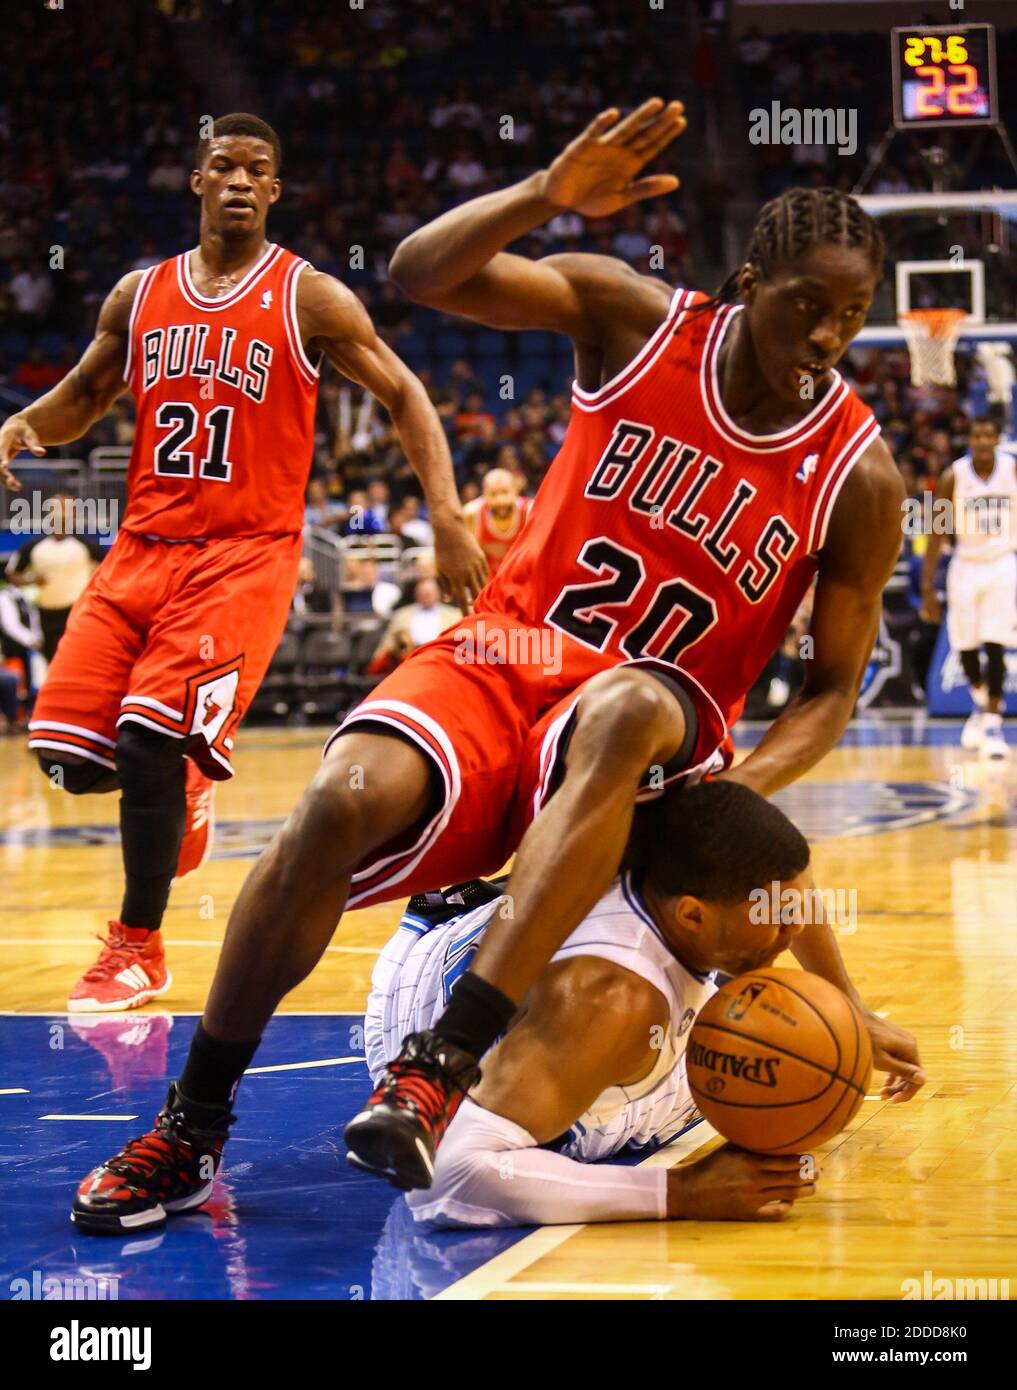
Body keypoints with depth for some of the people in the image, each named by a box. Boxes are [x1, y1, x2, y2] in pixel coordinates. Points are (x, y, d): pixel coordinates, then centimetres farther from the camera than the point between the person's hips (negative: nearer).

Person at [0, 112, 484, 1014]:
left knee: (149, 736, -18)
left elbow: (403, 396, 2)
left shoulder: (309, 299, -1)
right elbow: (83, 398, 21)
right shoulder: (140, 295, 11)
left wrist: (447, 515, -10)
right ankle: (182, 799, 29)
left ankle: (138, 948, 0)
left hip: (245, 552, -5)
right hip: (142, 545, 5)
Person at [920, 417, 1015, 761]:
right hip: (966, 565, 1)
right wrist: (928, 588, -10)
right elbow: (937, 534, -5)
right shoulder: (953, 477, -9)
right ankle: (981, 704, 37)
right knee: (966, 647, 9)